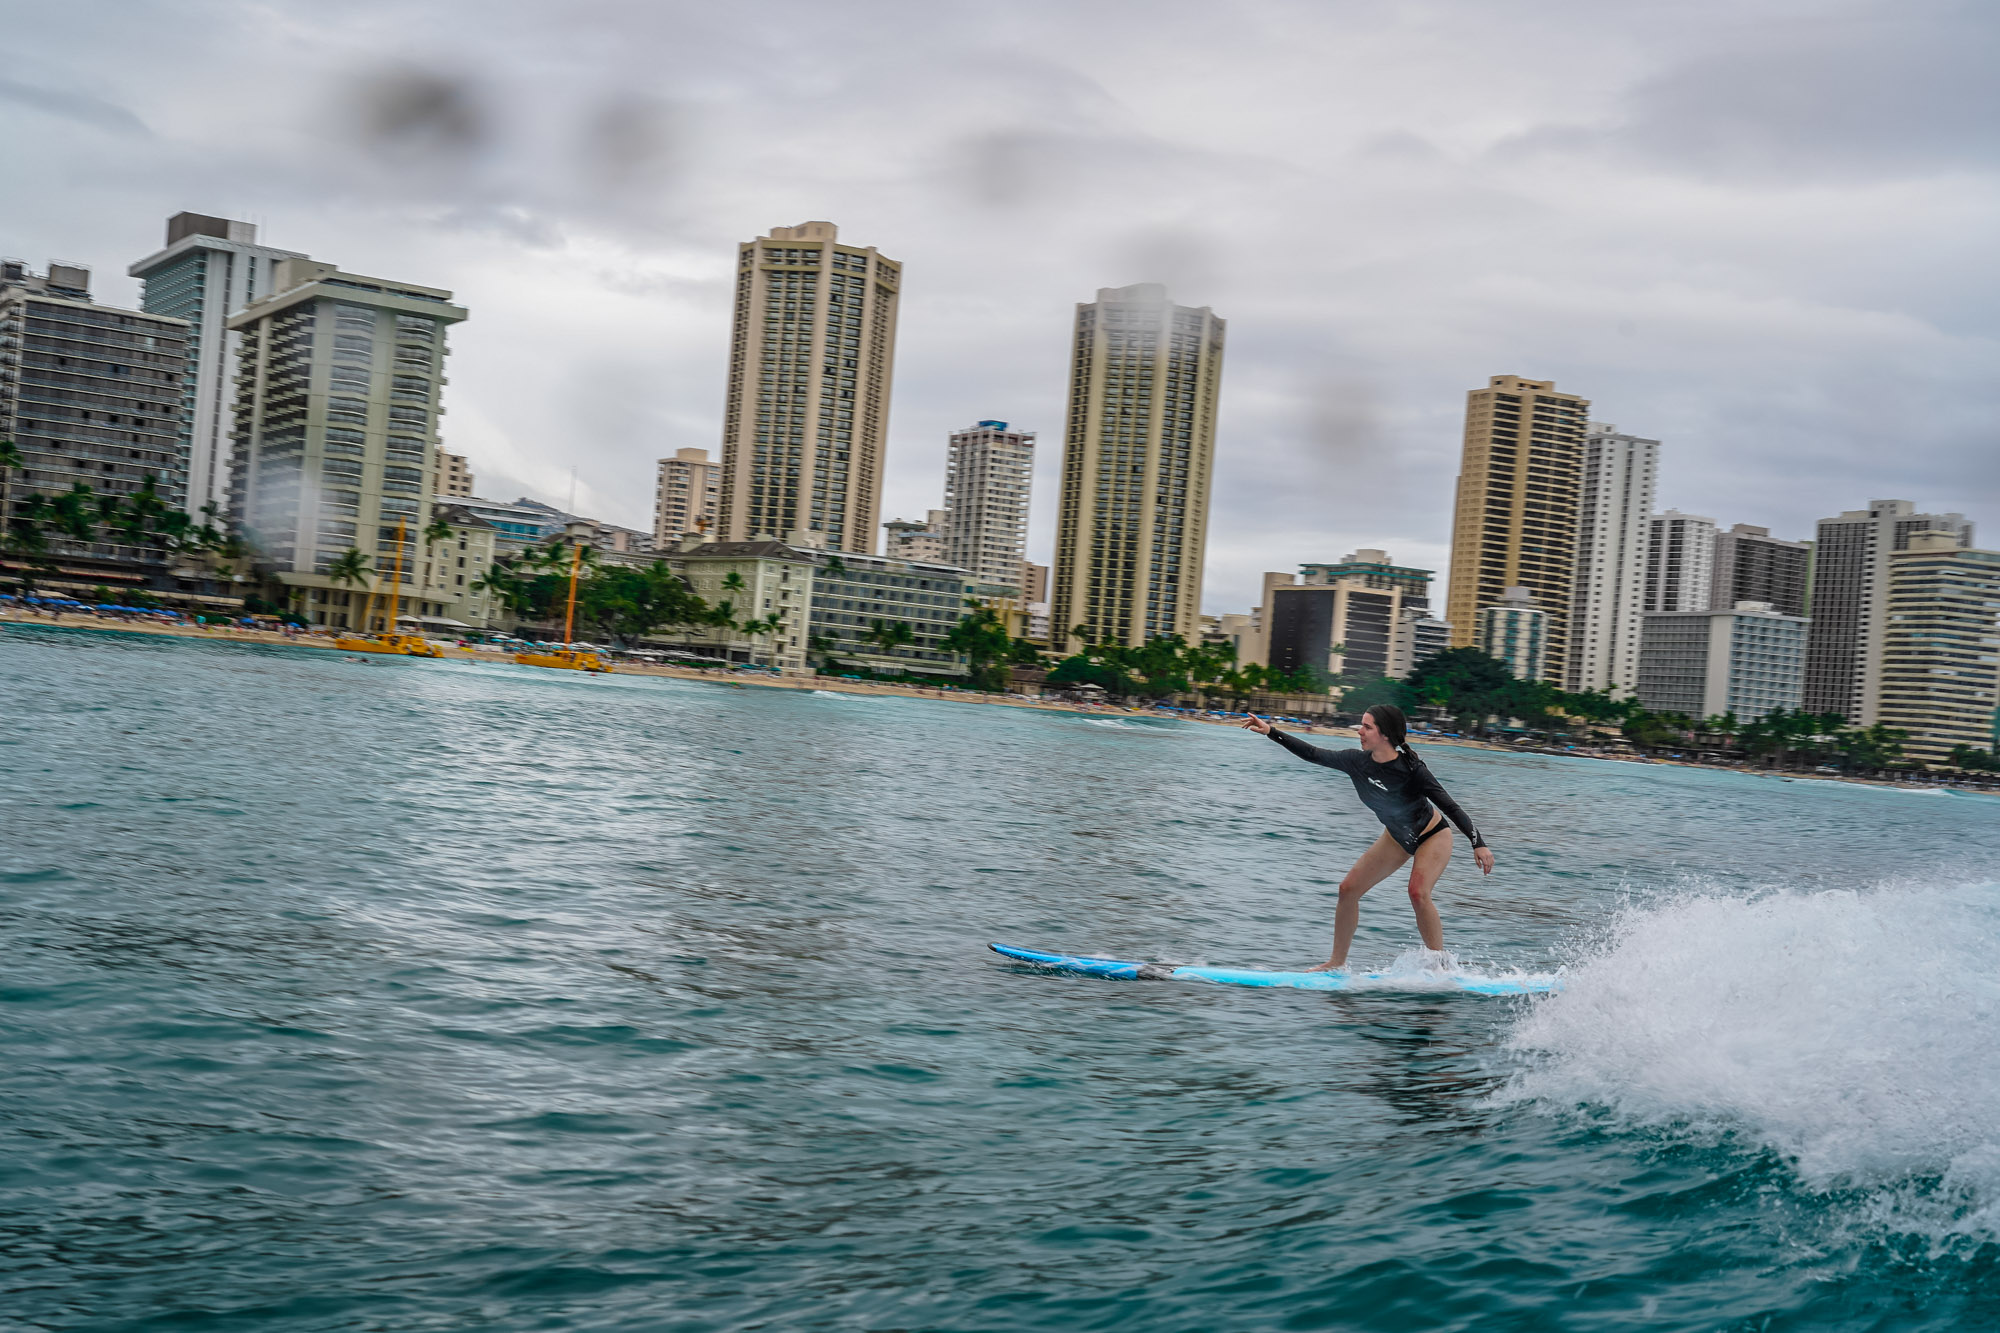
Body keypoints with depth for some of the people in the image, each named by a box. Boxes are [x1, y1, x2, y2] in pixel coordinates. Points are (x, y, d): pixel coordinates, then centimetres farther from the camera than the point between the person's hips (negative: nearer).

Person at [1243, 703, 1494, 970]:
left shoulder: (1411, 769, -30)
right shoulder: (1357, 761, -15)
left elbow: (1449, 806, -26)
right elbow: (1312, 754, -7)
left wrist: (1478, 844, -29)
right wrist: (1270, 731, -10)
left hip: (1433, 836, -7)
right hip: (1397, 837, 7)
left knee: (1418, 893, -29)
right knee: (1349, 888, -1)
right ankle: (1337, 963, 12)